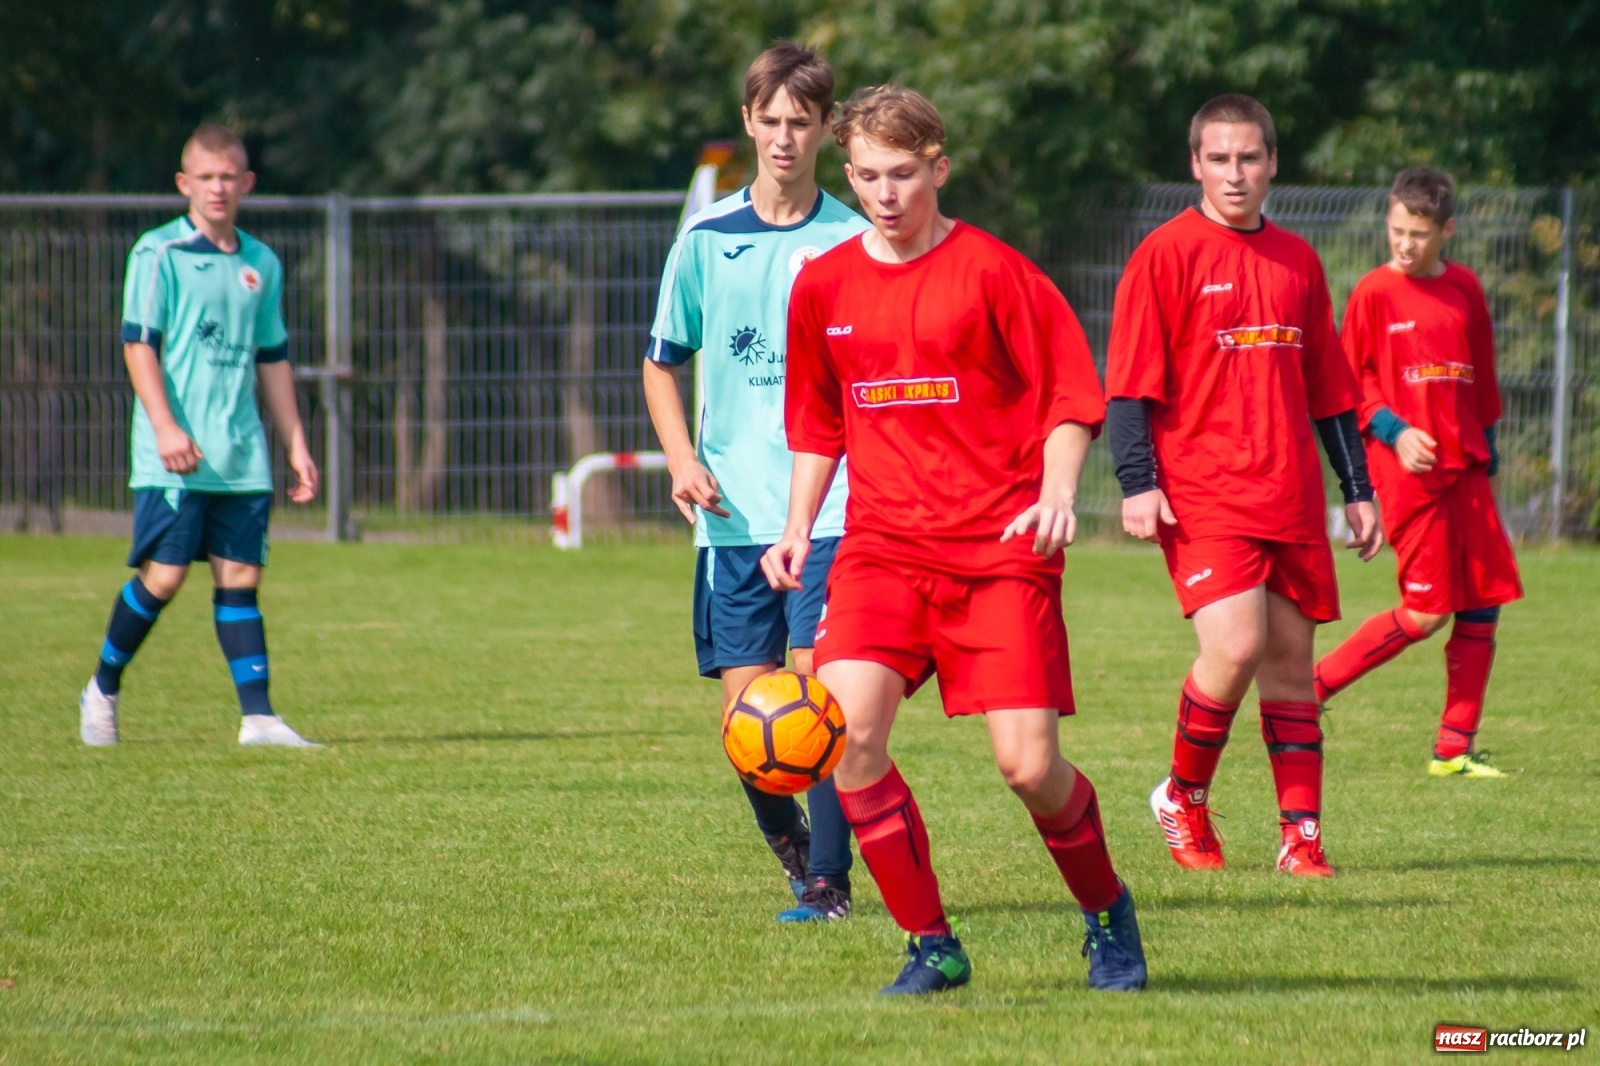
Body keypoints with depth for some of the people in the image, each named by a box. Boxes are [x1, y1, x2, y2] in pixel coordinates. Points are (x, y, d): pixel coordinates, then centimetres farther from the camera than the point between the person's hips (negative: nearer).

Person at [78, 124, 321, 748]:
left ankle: (258, 718, -2)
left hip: (242, 456, 5)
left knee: (240, 576, 1)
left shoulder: (261, 265, 14)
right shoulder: (158, 253, -3)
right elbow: (139, 344, -9)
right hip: (173, 458, -5)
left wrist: (296, 445, 16)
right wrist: (165, 428, -19)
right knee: (163, 574, -6)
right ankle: (102, 691, 13)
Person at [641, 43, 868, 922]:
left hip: (830, 509, -2)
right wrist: (682, 459, 0)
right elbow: (662, 363, 15)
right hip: (734, 512, 2)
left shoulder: (853, 243, 2)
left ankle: (828, 881, -7)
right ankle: (788, 842, 29)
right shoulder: (706, 240, 6)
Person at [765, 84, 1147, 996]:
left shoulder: (992, 270, -3)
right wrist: (797, 531, 11)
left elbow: (1073, 395, -1)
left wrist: (1057, 492, -16)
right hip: (883, 545, 3)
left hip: (1000, 547, -3)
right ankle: (932, 946, -4)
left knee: (1029, 764, -10)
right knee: (847, 731, -19)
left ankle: (1107, 912, 21)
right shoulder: (824, 286, 9)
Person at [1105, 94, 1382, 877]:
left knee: (1291, 660, 5)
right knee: (1234, 647, -18)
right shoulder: (1166, 255, -2)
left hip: (1291, 498, 5)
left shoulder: (1297, 262, 15)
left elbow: (1329, 389, 21)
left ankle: (1302, 835, 10)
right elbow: (1130, 384, -5)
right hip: (1201, 491, -5)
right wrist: (1137, 482, -14)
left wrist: (1357, 488, 18)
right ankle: (1184, 798, 4)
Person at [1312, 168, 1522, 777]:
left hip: (1464, 467, 6)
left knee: (1483, 604, 1)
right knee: (1427, 611, -10)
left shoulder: (1465, 289, 11)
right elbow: (1352, 383, -3)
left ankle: (1455, 748, 7)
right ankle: (1313, 685, 3)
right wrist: (1394, 430, -17)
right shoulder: (1375, 293, -4)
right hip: (1409, 469, -6)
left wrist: (1487, 456, 20)